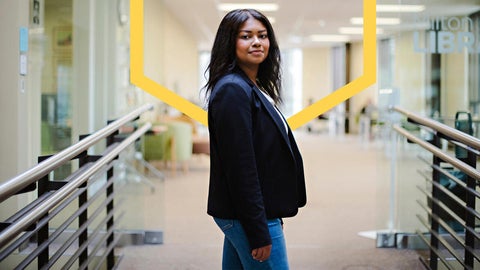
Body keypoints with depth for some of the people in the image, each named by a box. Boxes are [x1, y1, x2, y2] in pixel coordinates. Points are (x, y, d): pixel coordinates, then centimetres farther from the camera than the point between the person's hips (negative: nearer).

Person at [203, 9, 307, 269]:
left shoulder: (255, 88, 13)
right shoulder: (232, 90, -16)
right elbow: (239, 167, -21)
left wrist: (271, 216, 16)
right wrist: (259, 232, -21)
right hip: (248, 217, -9)